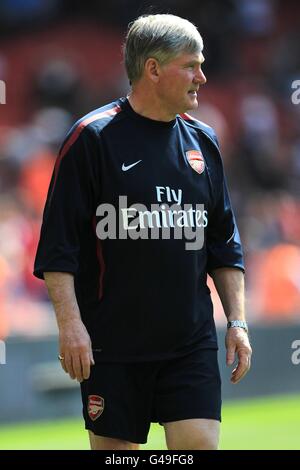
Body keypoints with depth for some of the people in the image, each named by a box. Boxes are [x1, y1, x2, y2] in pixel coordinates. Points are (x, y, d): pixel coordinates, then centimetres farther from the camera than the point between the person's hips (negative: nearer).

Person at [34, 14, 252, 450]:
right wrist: (70, 323, -15)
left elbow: (224, 243, 17)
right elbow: (59, 243, -8)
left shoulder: (203, 141, 11)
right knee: (115, 447, 2)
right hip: (112, 345, -4)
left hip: (192, 344, 4)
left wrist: (237, 320, 11)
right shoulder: (93, 138, -6)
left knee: (200, 445, -5)